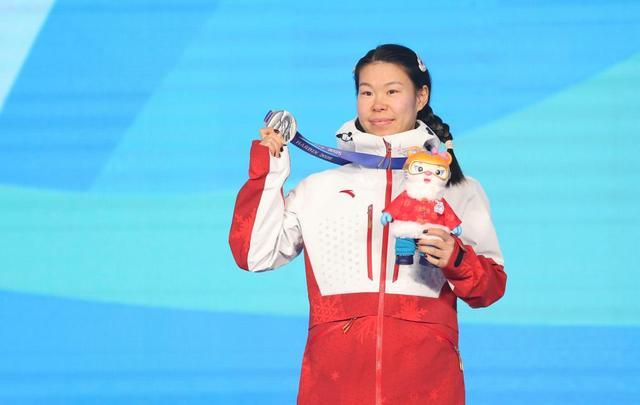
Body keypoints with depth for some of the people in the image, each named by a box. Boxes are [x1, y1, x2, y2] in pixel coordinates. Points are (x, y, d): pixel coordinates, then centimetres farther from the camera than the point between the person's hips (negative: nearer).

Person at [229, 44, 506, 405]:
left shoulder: (459, 189, 15)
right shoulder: (320, 189, 17)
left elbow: (491, 286, 10)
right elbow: (254, 253, 8)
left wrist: (457, 260, -11)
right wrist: (268, 170, 5)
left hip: (425, 372, 0)